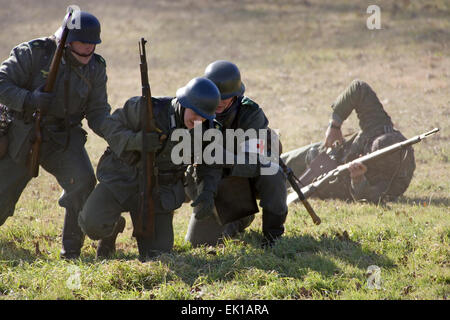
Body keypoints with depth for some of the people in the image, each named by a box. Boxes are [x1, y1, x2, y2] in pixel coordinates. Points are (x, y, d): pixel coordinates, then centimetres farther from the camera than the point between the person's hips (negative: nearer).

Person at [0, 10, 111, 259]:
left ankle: (71, 251, -12)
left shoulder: (95, 68, -2)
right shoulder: (34, 53, -14)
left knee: (83, 183, -24)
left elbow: (97, 112, -1)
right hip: (22, 136, -2)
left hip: (63, 139, 2)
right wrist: (30, 100, -33)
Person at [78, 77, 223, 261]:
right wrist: (137, 140, -33)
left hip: (158, 192, 3)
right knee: (93, 225, -26)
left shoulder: (203, 131, -9)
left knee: (156, 256, -1)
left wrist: (208, 190, -11)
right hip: (123, 176, -3)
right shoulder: (150, 109, -22)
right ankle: (113, 227, 12)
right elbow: (112, 126, -14)